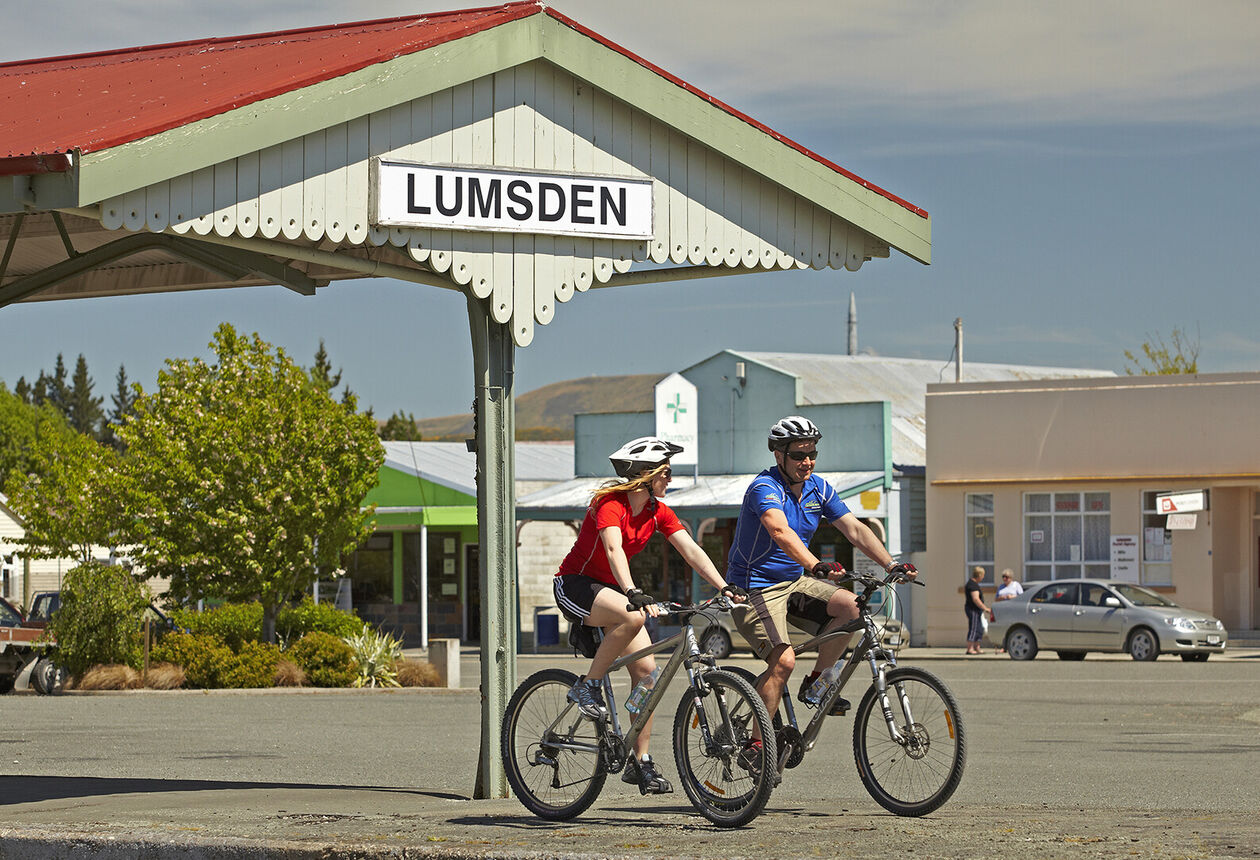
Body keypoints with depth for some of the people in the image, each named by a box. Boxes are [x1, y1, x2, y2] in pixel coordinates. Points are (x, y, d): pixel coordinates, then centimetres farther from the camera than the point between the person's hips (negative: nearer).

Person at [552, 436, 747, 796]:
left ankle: (640, 762, 0)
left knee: (646, 668, -6)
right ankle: (588, 687, -19)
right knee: (633, 616, -36)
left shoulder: (657, 511, 0)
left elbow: (691, 550, -6)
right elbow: (614, 550, -38)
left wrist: (724, 587, -20)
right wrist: (633, 594, -53)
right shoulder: (610, 503, -22)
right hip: (574, 586, -7)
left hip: (609, 589, 7)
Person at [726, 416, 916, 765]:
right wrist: (816, 566, -54)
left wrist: (891, 565, -14)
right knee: (783, 660, -24)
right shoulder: (765, 488, -20)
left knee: (849, 605, -18)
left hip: (793, 582, 7)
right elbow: (781, 532, -38)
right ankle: (755, 746, -14)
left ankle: (815, 684, -1)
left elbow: (855, 529, 0)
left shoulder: (818, 488, 4)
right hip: (755, 588, -7)